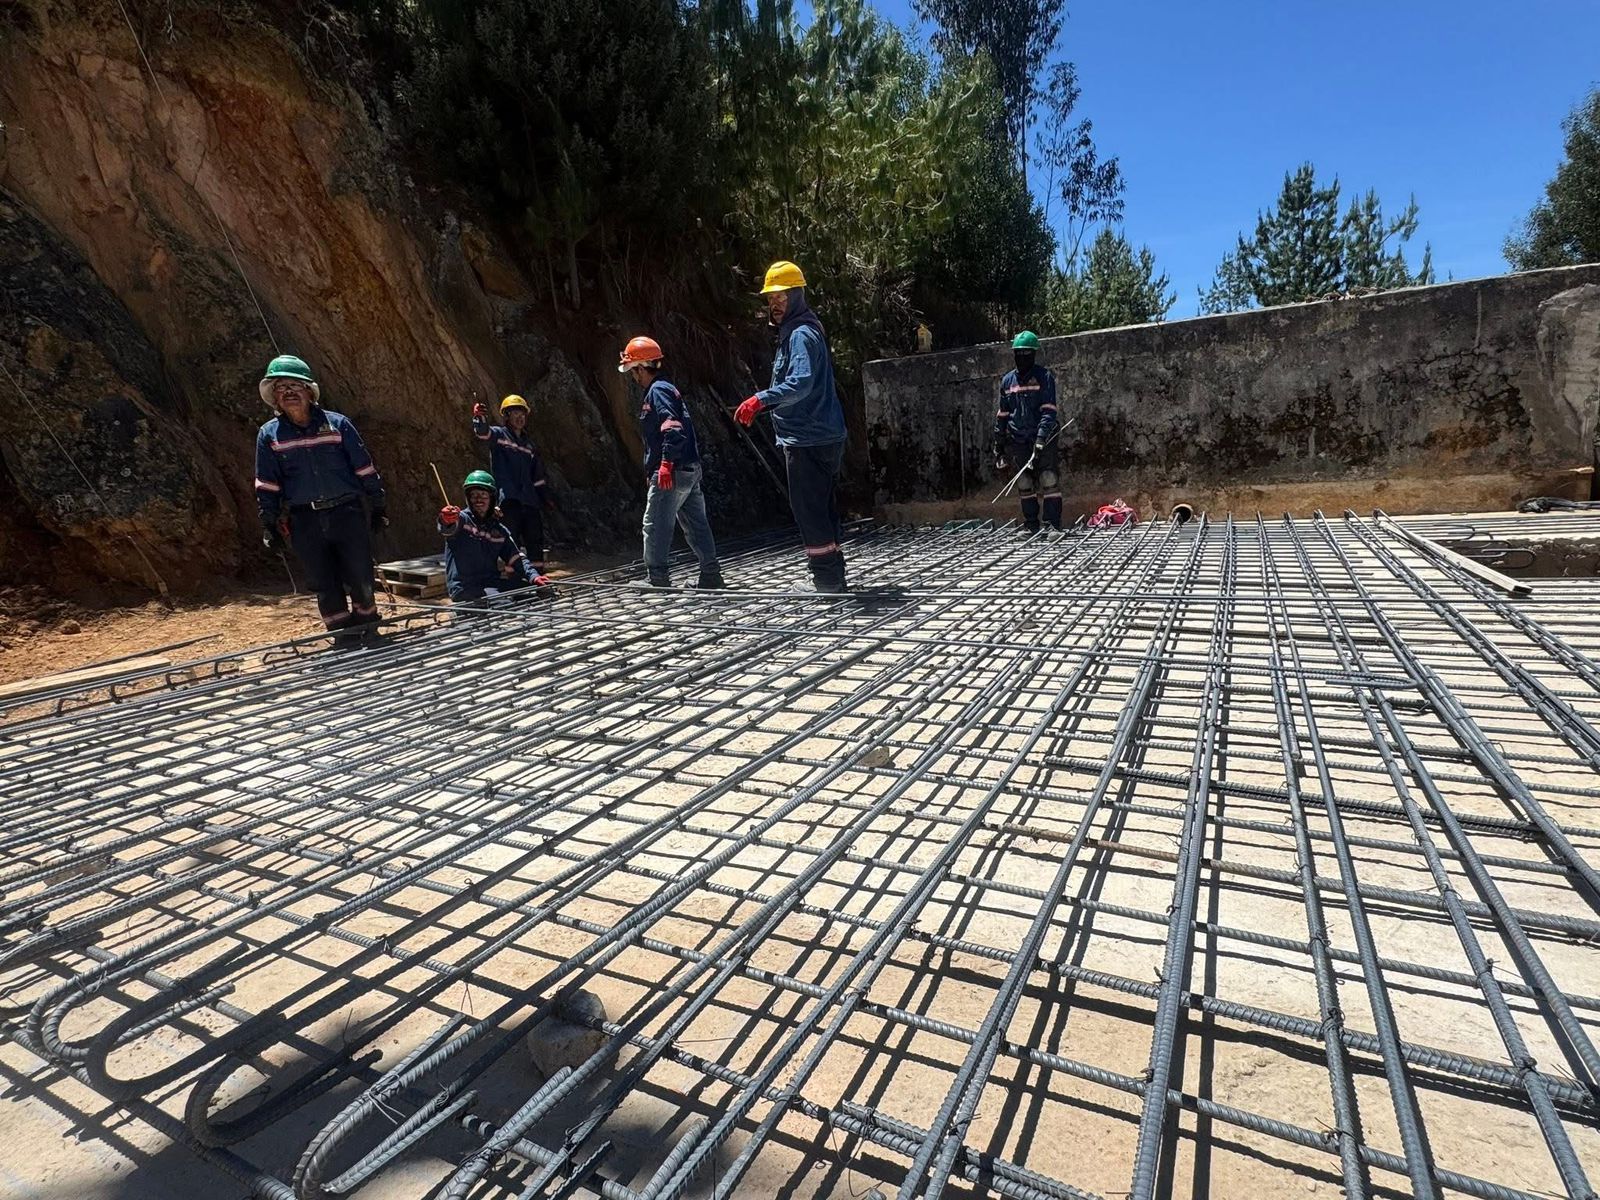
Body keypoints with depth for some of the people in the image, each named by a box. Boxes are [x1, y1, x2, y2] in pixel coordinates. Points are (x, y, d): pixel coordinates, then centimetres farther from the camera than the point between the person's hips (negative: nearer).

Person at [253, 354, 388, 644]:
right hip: (304, 522, 2)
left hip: (347, 513, -1)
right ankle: (344, 637, 16)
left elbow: (365, 468, 5)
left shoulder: (337, 423, 2)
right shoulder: (269, 434, 6)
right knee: (325, 585, 5)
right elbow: (266, 485, 8)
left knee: (360, 578, -1)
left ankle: (367, 627, 22)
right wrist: (269, 525, 4)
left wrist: (377, 507, 4)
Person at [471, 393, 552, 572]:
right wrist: (479, 417, -38)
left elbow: (537, 475, 25)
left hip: (530, 501, 6)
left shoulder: (529, 444, 22)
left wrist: (546, 497, 19)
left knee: (536, 541, 8)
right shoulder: (499, 435, 5)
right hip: (509, 499, -6)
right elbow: (482, 432, -18)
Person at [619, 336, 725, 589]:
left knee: (655, 524, -4)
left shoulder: (657, 391, -9)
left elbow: (673, 428, -23)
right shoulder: (666, 389, 20)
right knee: (696, 523, 10)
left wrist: (667, 463, -26)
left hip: (673, 472, -10)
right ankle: (711, 574, 13)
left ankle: (658, 580, -1)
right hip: (691, 469, 10)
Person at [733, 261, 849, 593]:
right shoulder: (794, 332, 20)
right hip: (823, 438, 11)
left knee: (810, 513, -6)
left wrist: (761, 399, -36)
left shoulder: (801, 333, -13)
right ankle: (833, 578, 24)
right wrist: (763, 405, 24)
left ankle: (827, 581, 0)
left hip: (808, 441, -11)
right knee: (823, 511, 15)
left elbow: (801, 382, -29)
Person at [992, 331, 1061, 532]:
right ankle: (1031, 527, 14)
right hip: (1018, 442, 4)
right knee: (1025, 485, 6)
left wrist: (1041, 439, -24)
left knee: (1049, 480, -12)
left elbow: (1049, 411, -11)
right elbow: (1002, 415, 16)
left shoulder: (1044, 377, -1)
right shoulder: (1007, 381, 12)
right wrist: (998, 446, 14)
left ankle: (1053, 525, -9)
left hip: (1043, 441, -4)